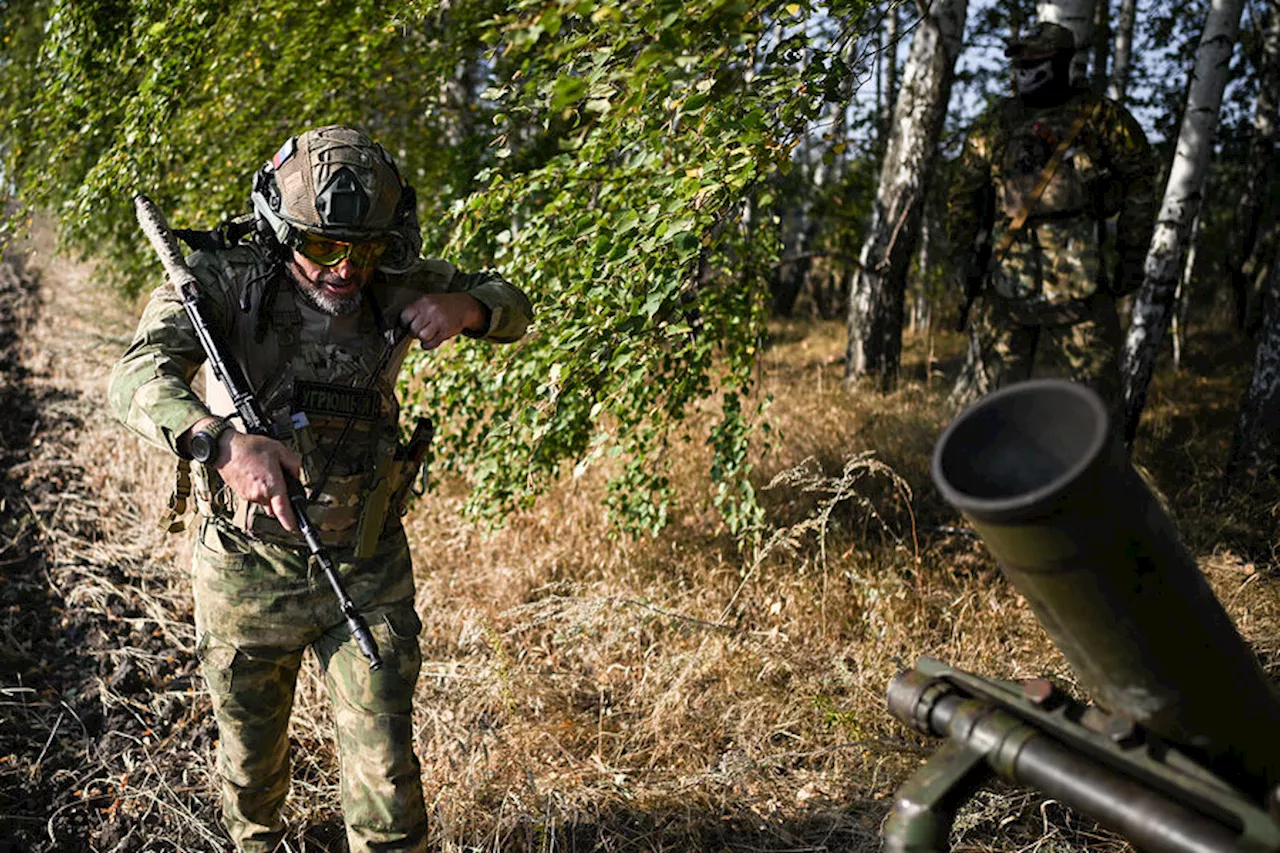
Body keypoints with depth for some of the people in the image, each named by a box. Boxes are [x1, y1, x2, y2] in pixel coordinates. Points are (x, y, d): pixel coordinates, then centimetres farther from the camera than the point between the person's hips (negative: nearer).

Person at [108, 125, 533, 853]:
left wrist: (465, 308, -17)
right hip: (248, 568, 0)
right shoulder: (227, 279, -15)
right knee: (251, 751, 22)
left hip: (369, 572, 1)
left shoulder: (395, 287, -7)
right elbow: (140, 376, -29)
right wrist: (221, 439, -49)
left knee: (387, 774, 2)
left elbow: (515, 307, 7)